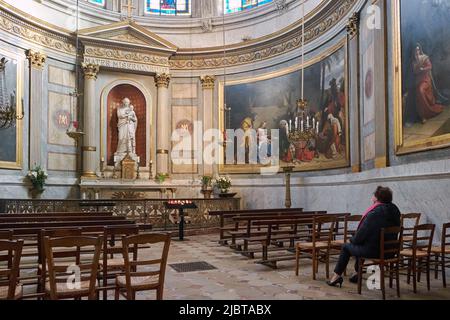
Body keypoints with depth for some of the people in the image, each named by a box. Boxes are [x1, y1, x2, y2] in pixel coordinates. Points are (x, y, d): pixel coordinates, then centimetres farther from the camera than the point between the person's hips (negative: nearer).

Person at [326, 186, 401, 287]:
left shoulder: (374, 213, -22)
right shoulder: (394, 210, 3)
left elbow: (361, 234, -16)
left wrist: (353, 239, 8)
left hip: (373, 251, -8)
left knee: (346, 247, 13)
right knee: (358, 245, 30)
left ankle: (337, 275, 22)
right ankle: (357, 273, 39)